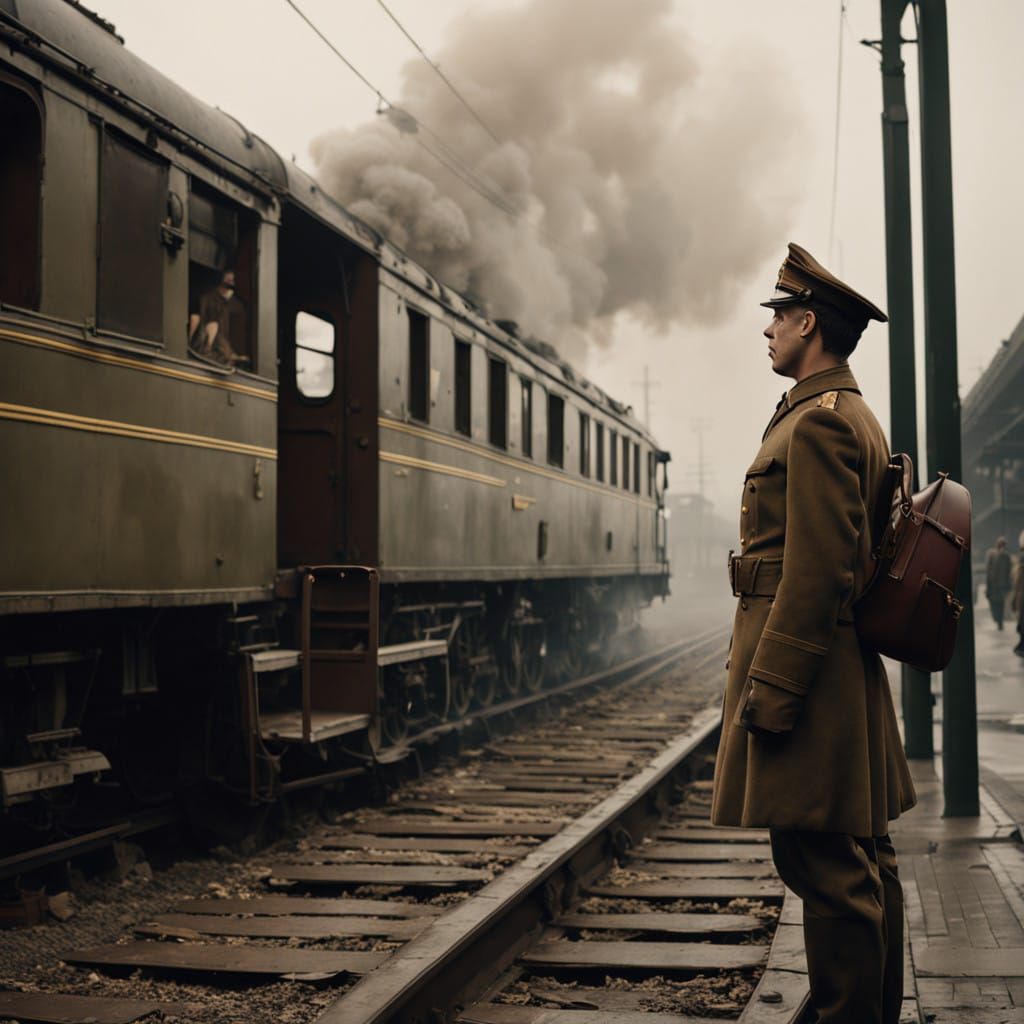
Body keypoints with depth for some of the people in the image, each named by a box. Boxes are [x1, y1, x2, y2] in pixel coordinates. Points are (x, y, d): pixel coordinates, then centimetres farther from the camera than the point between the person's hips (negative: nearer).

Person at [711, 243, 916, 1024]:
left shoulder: (818, 421, -13)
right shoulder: (858, 417, 19)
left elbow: (816, 569, -21)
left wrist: (767, 688, -21)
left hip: (806, 660, -11)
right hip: (849, 669, 11)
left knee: (826, 865, -7)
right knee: (864, 858, 14)